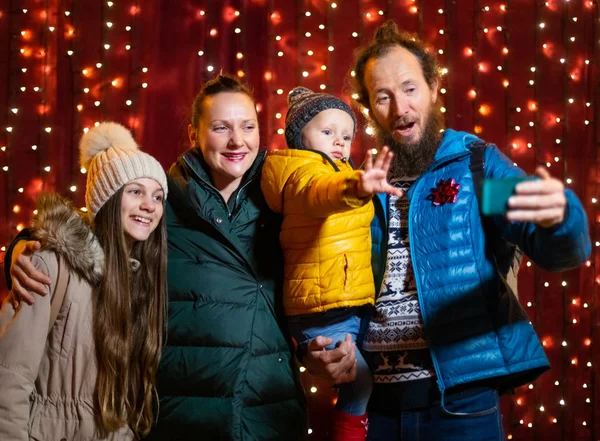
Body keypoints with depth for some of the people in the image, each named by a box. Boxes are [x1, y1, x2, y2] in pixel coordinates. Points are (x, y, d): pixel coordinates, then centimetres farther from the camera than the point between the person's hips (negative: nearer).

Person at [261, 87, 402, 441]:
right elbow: (319, 192, -38)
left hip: (350, 306, 9)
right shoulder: (304, 172, -12)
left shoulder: (337, 172, 20)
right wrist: (355, 188, -59)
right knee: (360, 381, -9)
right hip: (325, 309, -9)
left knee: (359, 383, 12)